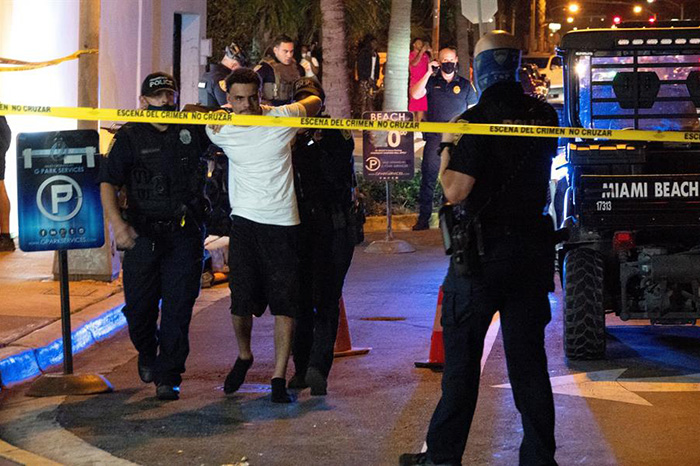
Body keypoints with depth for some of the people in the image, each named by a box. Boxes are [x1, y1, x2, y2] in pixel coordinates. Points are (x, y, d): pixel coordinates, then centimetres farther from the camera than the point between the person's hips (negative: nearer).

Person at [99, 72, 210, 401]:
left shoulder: (193, 130, 8)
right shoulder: (130, 137, 1)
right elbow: (108, 182, -3)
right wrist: (117, 222, -16)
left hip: (185, 234, 1)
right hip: (143, 234, -1)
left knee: (178, 306, -4)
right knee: (139, 305, 5)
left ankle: (168, 377, 3)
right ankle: (147, 354, 35)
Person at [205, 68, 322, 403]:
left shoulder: (282, 118, -6)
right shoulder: (219, 130, -1)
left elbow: (315, 101, 14)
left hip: (283, 223, -1)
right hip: (245, 221, 1)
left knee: (285, 303, -3)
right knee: (241, 301, 0)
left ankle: (279, 378, 5)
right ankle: (244, 356, 29)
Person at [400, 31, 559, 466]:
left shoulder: (477, 120, -13)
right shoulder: (544, 115, 5)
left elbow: (456, 191, -16)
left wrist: (445, 160, 2)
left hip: (483, 252, -5)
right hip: (533, 248, 5)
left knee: (461, 356, 4)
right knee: (528, 357, 9)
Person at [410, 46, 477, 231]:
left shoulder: (464, 84, 8)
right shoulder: (432, 82, 7)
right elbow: (415, 94, -10)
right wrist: (428, 73, -11)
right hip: (434, 137, 0)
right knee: (428, 177, -2)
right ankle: (423, 218, 1)